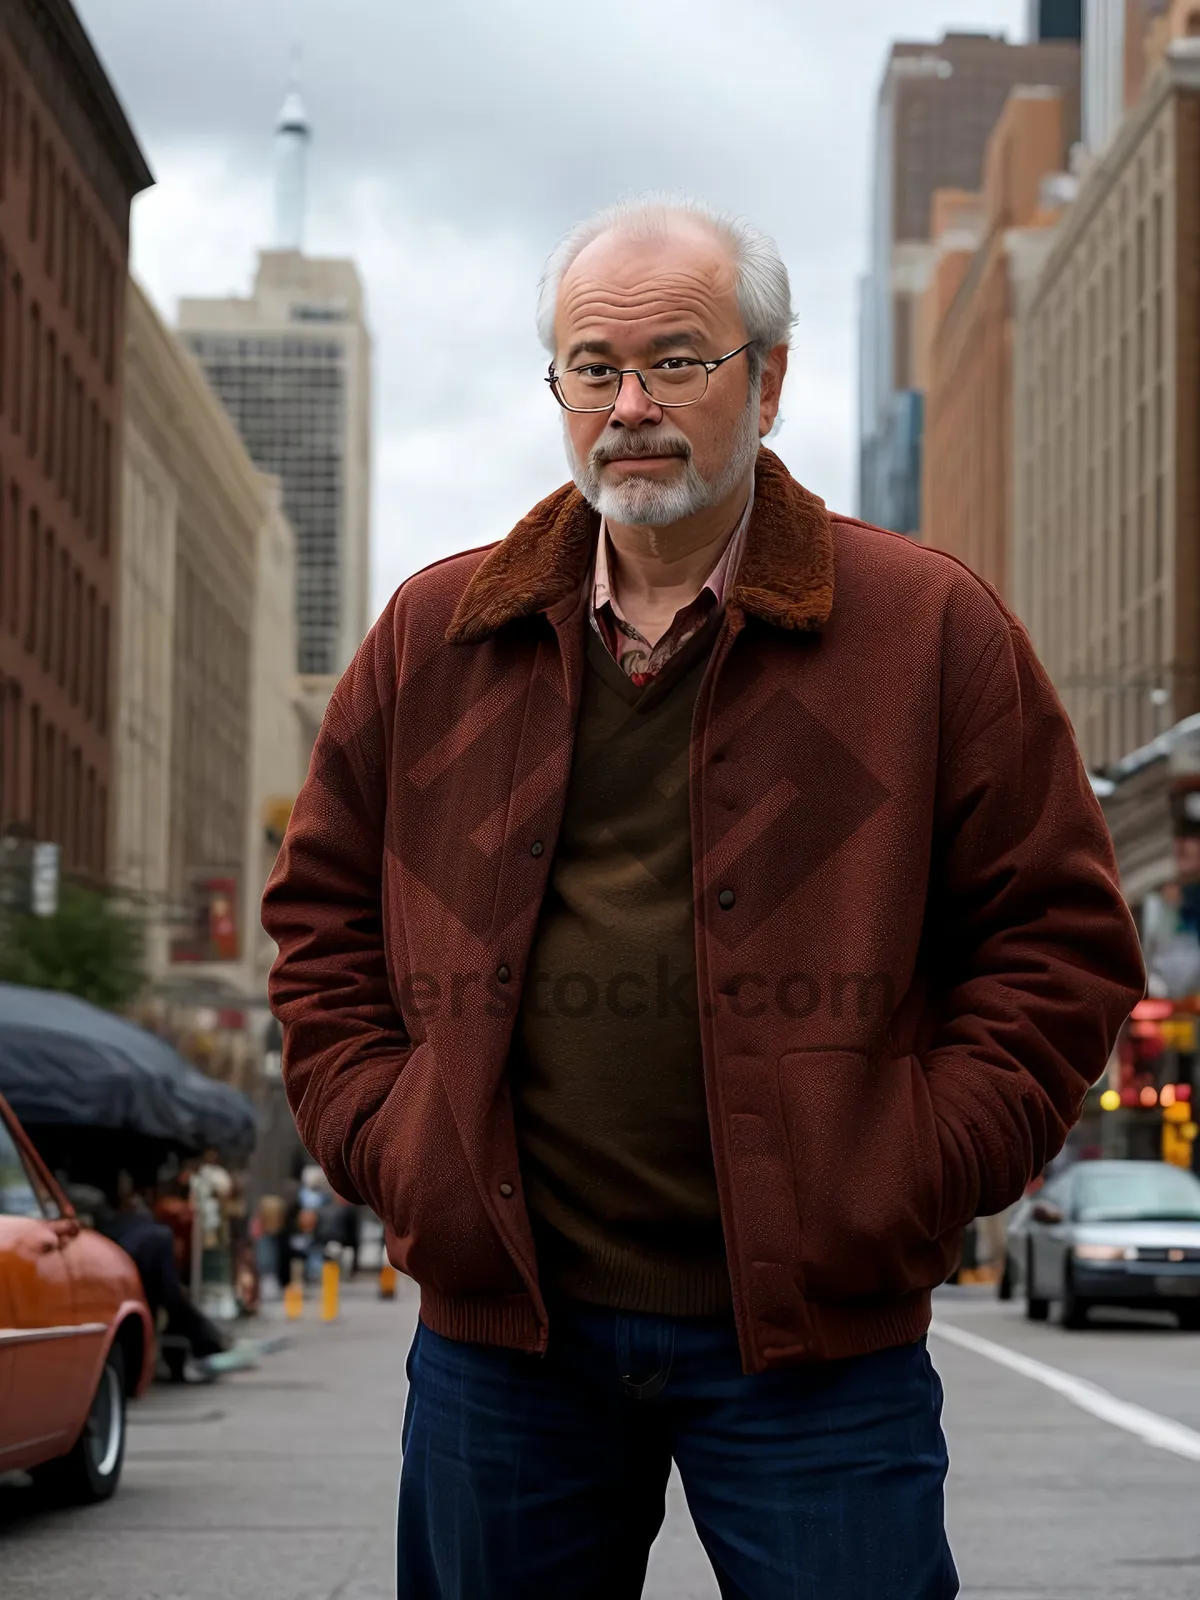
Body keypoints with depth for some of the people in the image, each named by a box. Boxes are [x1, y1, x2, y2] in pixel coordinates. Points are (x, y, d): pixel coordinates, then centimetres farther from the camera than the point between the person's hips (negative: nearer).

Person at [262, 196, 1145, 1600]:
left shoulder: (931, 628, 1)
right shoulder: (432, 639, 9)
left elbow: (1058, 934, 2)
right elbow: (322, 914, 17)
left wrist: (917, 1176, -7)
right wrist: (383, 1143, 4)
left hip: (811, 1334, -2)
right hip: (500, 1321, 3)